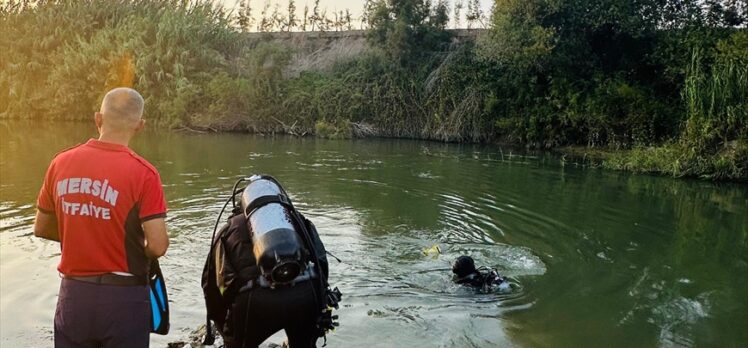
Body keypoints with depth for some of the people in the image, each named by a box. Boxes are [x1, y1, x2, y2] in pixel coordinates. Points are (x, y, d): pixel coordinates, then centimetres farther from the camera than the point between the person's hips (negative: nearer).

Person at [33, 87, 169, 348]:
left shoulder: (61, 163, -2)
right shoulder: (143, 173, -17)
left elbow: (41, 229, 9)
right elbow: (157, 247, -18)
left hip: (73, 293, 4)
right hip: (123, 295, -3)